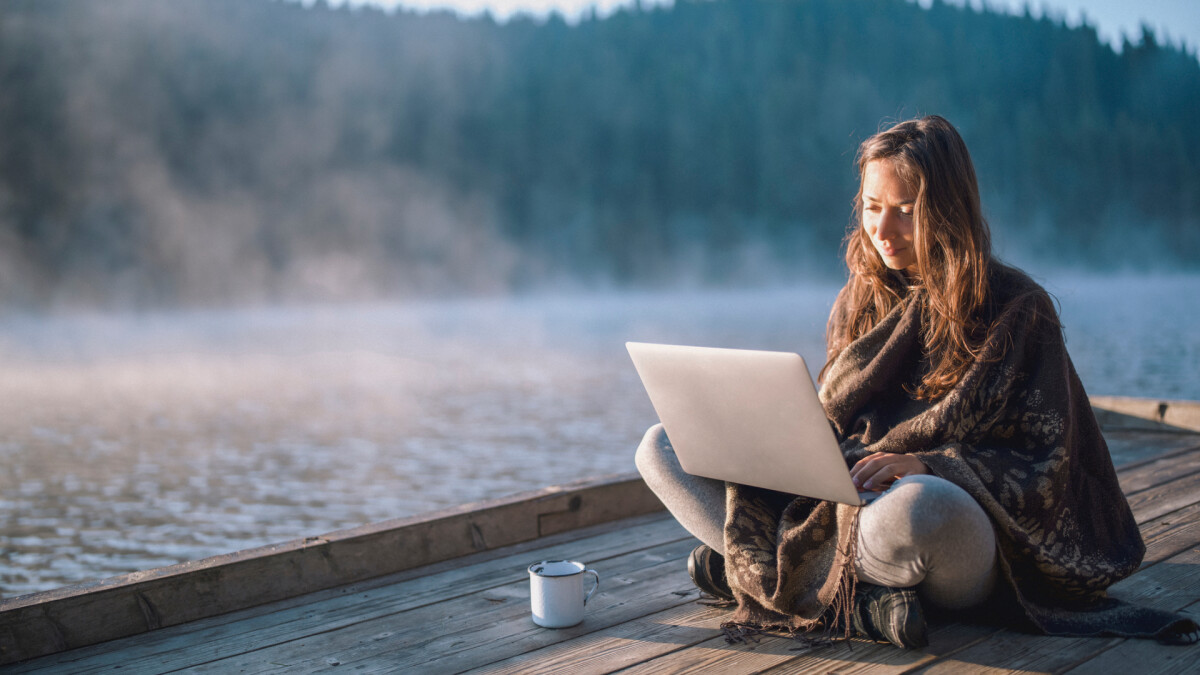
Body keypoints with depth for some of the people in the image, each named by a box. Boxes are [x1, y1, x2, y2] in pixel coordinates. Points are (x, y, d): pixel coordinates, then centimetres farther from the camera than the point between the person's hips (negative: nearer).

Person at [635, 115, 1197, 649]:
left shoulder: (1017, 309, -3)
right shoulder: (860, 301, 13)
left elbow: (1046, 468, -7)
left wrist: (930, 465, -25)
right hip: (844, 506, 6)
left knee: (918, 506, -44)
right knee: (662, 445, -5)